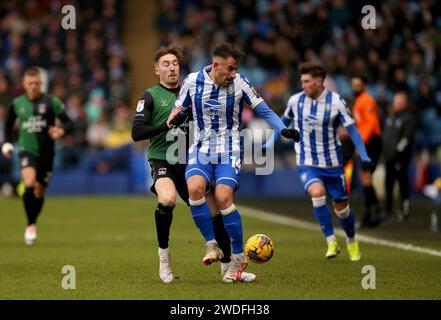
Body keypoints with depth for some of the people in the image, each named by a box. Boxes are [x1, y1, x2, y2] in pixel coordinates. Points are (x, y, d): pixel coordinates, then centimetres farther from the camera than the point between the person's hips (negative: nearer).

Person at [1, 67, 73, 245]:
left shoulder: (51, 102, -5)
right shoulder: (17, 104, 3)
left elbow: (69, 123, -6)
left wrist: (62, 131, -27)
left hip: (46, 152, 0)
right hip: (27, 150, 0)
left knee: (39, 192, 10)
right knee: (29, 183, -26)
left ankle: (33, 224, 35)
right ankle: (31, 225, -13)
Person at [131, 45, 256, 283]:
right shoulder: (150, 96, 1)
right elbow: (136, 133, -8)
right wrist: (167, 125, -18)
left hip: (188, 162, 5)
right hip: (162, 160, -5)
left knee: (213, 211, -2)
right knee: (167, 199, -33)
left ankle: (228, 265, 14)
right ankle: (163, 253, -10)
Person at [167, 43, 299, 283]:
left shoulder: (239, 83, -7)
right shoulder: (193, 81, -3)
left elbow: (262, 109, -1)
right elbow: (180, 108, 11)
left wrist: (282, 129, -16)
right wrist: (176, 117, -13)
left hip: (229, 151, -2)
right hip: (201, 150, 2)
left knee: (223, 197, -21)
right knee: (194, 188, -26)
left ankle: (239, 257, -4)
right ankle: (212, 245, -9)